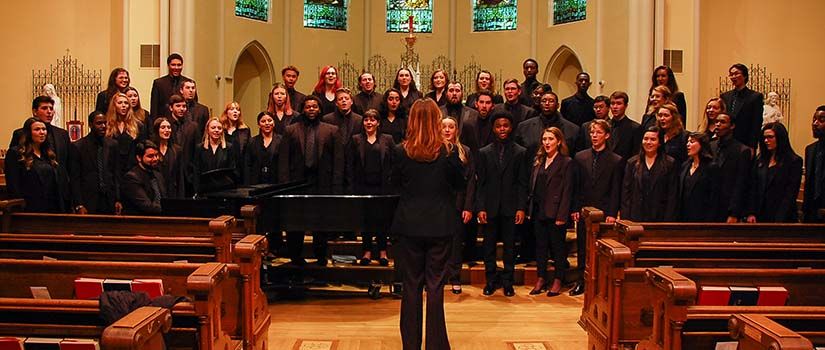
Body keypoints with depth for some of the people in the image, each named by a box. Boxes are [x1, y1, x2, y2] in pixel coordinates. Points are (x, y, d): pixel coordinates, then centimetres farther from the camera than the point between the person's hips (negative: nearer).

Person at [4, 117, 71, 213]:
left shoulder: (50, 155, 18)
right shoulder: (15, 153, -1)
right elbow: (13, 186, -8)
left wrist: (65, 208, 8)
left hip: (53, 208, 5)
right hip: (31, 209, -5)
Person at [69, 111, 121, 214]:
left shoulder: (113, 144, 7)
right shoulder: (78, 147, -3)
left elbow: (116, 174, 10)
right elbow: (74, 179, -3)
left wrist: (117, 200, 2)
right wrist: (79, 205, -9)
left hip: (109, 202, 3)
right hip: (88, 203, -3)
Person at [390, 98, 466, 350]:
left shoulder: (401, 151, -7)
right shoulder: (448, 152, -9)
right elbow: (460, 183, 3)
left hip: (409, 225, 1)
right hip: (440, 225, 0)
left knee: (411, 284, 9)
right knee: (435, 285, 6)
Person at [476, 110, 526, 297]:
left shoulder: (520, 152, 4)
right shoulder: (484, 152, 7)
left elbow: (522, 183, 1)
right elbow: (480, 183, 4)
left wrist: (521, 208, -6)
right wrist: (480, 208, -4)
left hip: (510, 207, -1)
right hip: (490, 207, 1)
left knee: (509, 246, 4)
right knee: (489, 246, 5)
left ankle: (507, 281, 14)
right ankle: (491, 280, 16)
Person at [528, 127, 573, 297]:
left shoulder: (566, 163, -7)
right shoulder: (538, 161, 12)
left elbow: (567, 191, -10)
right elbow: (532, 186, 13)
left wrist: (562, 216, -15)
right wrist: (530, 209, 6)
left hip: (555, 212, -6)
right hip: (538, 211, 6)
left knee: (557, 247, 4)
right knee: (540, 245, 10)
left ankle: (557, 281, 14)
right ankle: (541, 279, 19)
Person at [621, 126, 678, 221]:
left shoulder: (670, 163, 5)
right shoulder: (632, 163, 11)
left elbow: (672, 195, 2)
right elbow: (626, 193, 8)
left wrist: (668, 220, -6)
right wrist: (625, 219, -1)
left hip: (659, 217, -1)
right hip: (635, 217, 2)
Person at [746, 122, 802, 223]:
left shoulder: (794, 161, -5)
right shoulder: (760, 159, 10)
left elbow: (790, 195, -10)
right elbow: (753, 189, 6)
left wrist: (779, 220, -16)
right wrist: (751, 213, -4)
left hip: (783, 218, -4)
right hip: (760, 216, 4)